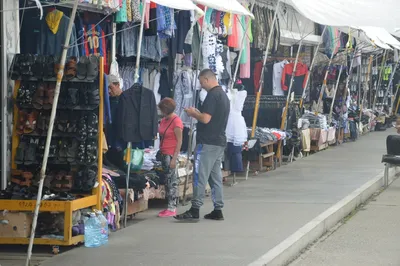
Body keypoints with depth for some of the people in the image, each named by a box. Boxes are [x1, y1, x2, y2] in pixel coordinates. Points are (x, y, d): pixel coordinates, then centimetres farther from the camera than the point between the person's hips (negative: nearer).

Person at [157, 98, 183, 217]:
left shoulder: (176, 121, -11)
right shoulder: (163, 120, 13)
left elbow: (179, 141, -12)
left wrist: (174, 158, -16)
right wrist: (160, 152, 12)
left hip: (171, 154, -8)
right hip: (164, 154, 8)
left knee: (172, 180, -7)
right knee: (167, 181, 9)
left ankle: (172, 208, -5)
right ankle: (170, 207, 13)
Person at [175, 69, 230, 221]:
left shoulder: (212, 95, -15)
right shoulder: (223, 95, 16)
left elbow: (206, 119, -21)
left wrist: (193, 113, -4)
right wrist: (198, 113, 18)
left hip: (207, 143, -10)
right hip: (220, 141, 10)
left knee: (200, 176, -8)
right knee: (216, 177, 11)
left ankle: (195, 210, -9)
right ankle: (218, 210, 12)